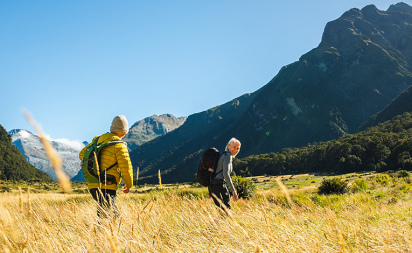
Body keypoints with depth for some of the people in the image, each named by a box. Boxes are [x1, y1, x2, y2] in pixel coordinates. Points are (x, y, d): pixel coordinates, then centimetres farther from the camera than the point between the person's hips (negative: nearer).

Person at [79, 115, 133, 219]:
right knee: (104, 217, -13)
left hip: (93, 186, 8)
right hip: (106, 187, -8)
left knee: (114, 215, 20)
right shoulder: (119, 145, -9)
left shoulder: (98, 140, 12)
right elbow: (126, 167, -12)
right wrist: (129, 184, 4)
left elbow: (82, 154, 23)